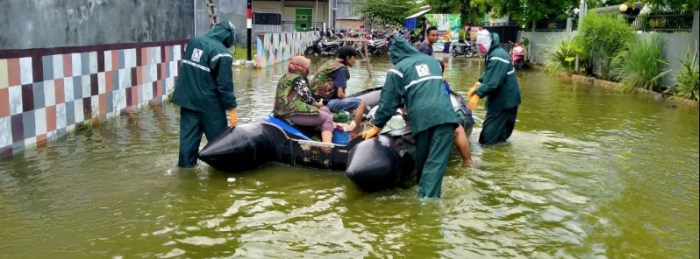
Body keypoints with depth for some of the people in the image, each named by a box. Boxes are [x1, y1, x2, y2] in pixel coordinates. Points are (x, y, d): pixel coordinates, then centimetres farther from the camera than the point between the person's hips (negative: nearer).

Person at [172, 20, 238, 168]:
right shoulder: (221, 53, -15)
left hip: (187, 98, 7)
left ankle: (186, 163, 15)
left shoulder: (194, 42, 8)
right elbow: (225, 85, -17)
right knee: (218, 137, 6)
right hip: (208, 102, -7)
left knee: (189, 133, 12)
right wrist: (232, 108, -13)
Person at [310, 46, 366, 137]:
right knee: (361, 103, -13)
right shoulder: (341, 68, -11)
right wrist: (350, 103, 0)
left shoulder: (330, 63, 15)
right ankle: (354, 136, -12)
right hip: (326, 102, -10)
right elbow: (340, 94, -17)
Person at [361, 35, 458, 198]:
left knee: (422, 159, 14)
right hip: (444, 113, 2)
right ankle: (428, 198, -15)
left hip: (421, 116, -2)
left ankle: (425, 194, 26)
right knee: (437, 160, -5)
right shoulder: (432, 60, 25)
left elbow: (389, 101, 8)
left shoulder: (398, 69, 11)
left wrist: (377, 127, 17)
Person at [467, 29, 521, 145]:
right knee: (500, 135, 20)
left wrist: (478, 95, -32)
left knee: (488, 138, -7)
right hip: (505, 99, 11)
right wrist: (476, 86, 8)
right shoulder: (494, 53, 13)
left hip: (504, 100, -11)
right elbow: (488, 75, 21)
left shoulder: (498, 56, -23)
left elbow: (493, 81, -31)